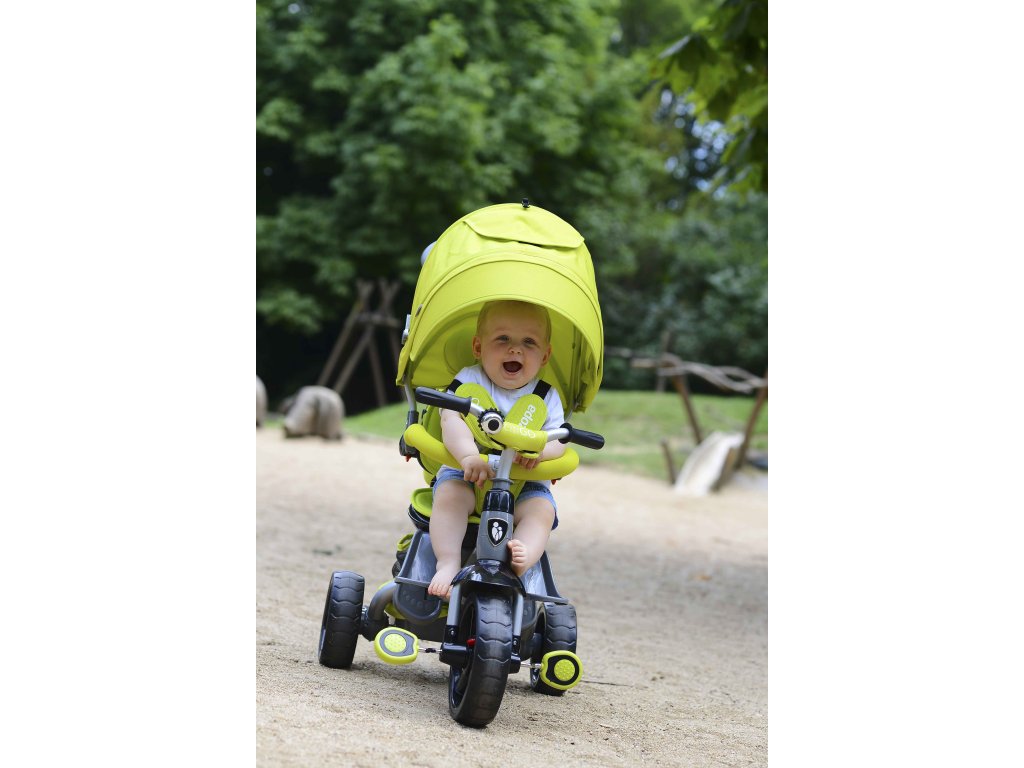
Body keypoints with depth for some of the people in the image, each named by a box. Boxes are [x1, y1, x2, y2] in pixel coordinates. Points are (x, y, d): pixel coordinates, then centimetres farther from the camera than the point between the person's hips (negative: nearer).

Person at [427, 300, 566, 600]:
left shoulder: (546, 397, 2)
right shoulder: (470, 380, -6)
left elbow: (559, 441, -7)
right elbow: (451, 419, -23)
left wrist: (540, 448, -33)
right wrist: (469, 455, -44)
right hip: (464, 474, -2)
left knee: (542, 508, -26)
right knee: (450, 493, -31)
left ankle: (520, 563, -42)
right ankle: (448, 563, -36)